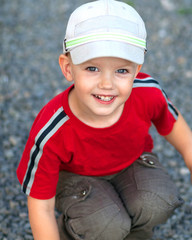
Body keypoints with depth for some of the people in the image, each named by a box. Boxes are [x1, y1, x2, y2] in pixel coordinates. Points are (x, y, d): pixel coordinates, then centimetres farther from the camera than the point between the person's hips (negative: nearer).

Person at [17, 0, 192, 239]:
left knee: (155, 207, -26)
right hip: (76, 176, -3)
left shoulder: (149, 94, -28)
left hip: (132, 162, 3)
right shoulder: (49, 135, -35)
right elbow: (40, 206, -22)